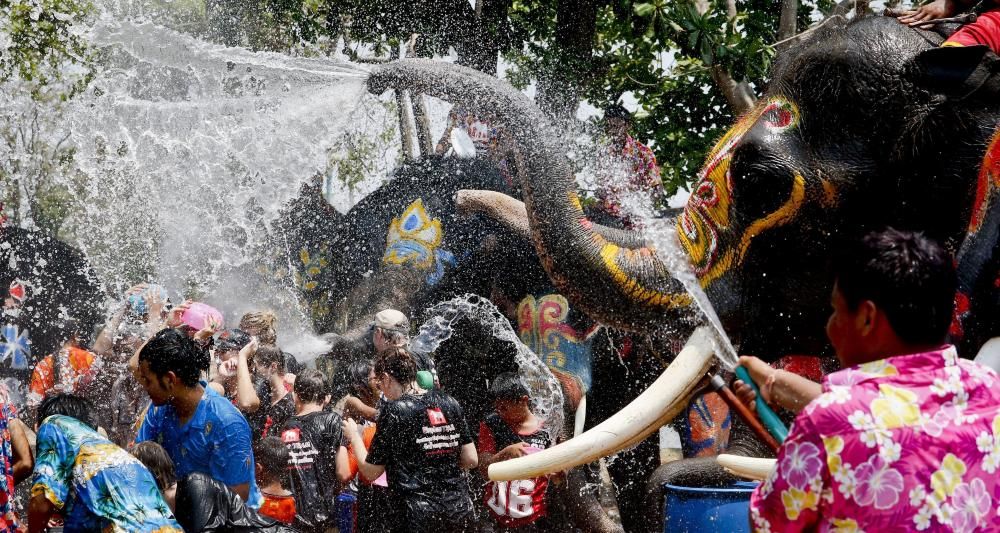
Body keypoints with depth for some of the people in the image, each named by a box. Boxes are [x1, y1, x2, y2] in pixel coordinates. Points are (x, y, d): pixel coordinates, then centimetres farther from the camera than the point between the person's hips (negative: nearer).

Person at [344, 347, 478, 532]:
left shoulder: (394, 410, -8)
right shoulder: (450, 403, 5)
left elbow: (371, 471, -4)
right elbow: (471, 459, 6)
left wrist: (353, 435, 11)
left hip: (420, 516, -5)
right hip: (459, 510, 5)